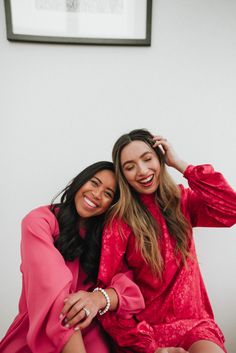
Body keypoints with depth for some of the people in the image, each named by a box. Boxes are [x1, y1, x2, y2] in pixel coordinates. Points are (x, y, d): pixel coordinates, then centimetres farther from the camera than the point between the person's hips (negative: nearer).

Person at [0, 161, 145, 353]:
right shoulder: (40, 221, -12)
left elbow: (128, 284, -13)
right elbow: (53, 293, -24)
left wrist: (98, 298, -34)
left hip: (87, 331, 2)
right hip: (36, 334, -2)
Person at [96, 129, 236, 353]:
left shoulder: (181, 200, 4)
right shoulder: (119, 221, -8)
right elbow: (108, 292, -10)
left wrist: (180, 164, -10)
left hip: (192, 320, 3)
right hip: (147, 327, -2)